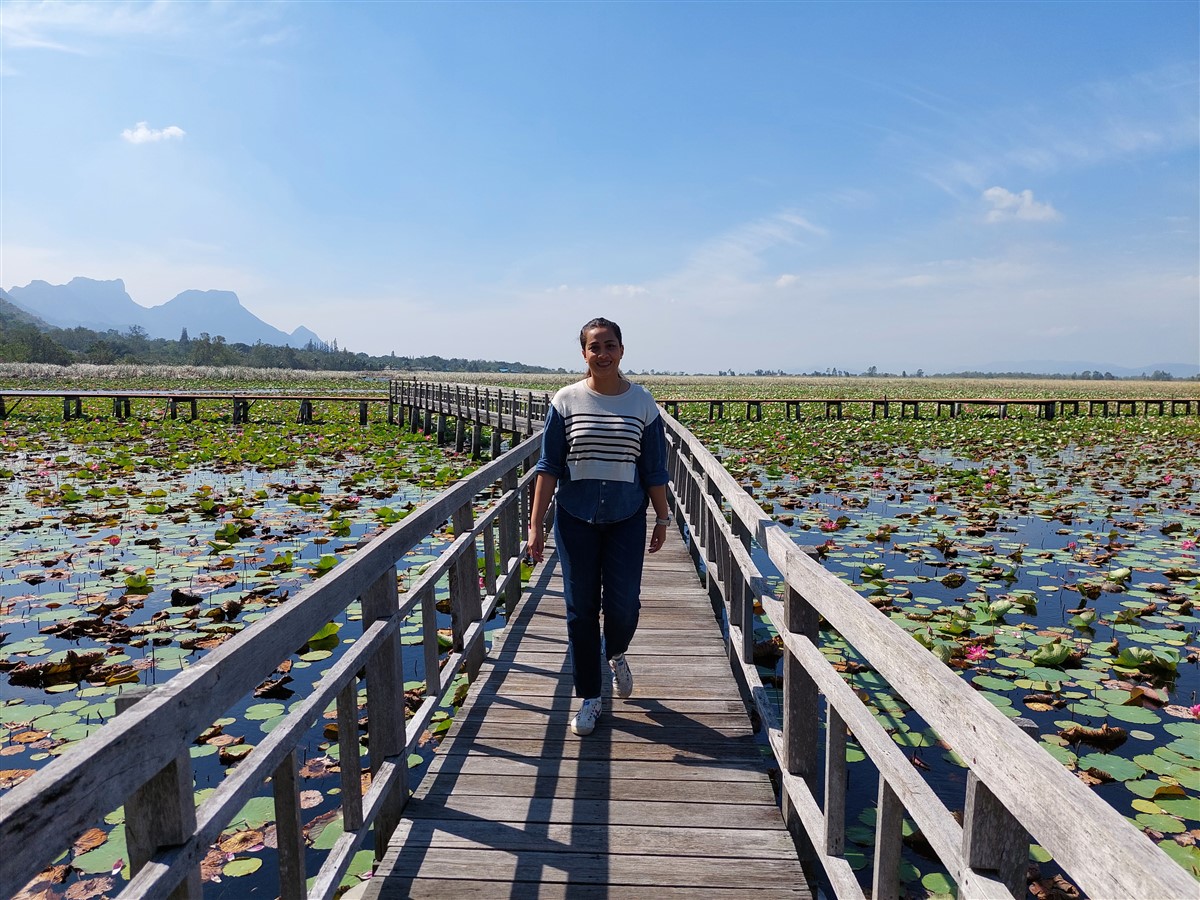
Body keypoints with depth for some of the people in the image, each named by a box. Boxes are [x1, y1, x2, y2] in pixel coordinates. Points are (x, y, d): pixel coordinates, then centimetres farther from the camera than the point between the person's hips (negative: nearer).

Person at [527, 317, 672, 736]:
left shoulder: (642, 402, 1)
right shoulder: (566, 400, -2)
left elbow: (654, 469, 6)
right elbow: (549, 466, -2)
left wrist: (662, 518, 7)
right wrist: (536, 524, -6)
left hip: (627, 519, 0)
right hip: (576, 519, 0)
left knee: (623, 603, -2)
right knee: (581, 609, 5)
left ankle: (616, 655, 35)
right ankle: (589, 698, 22)